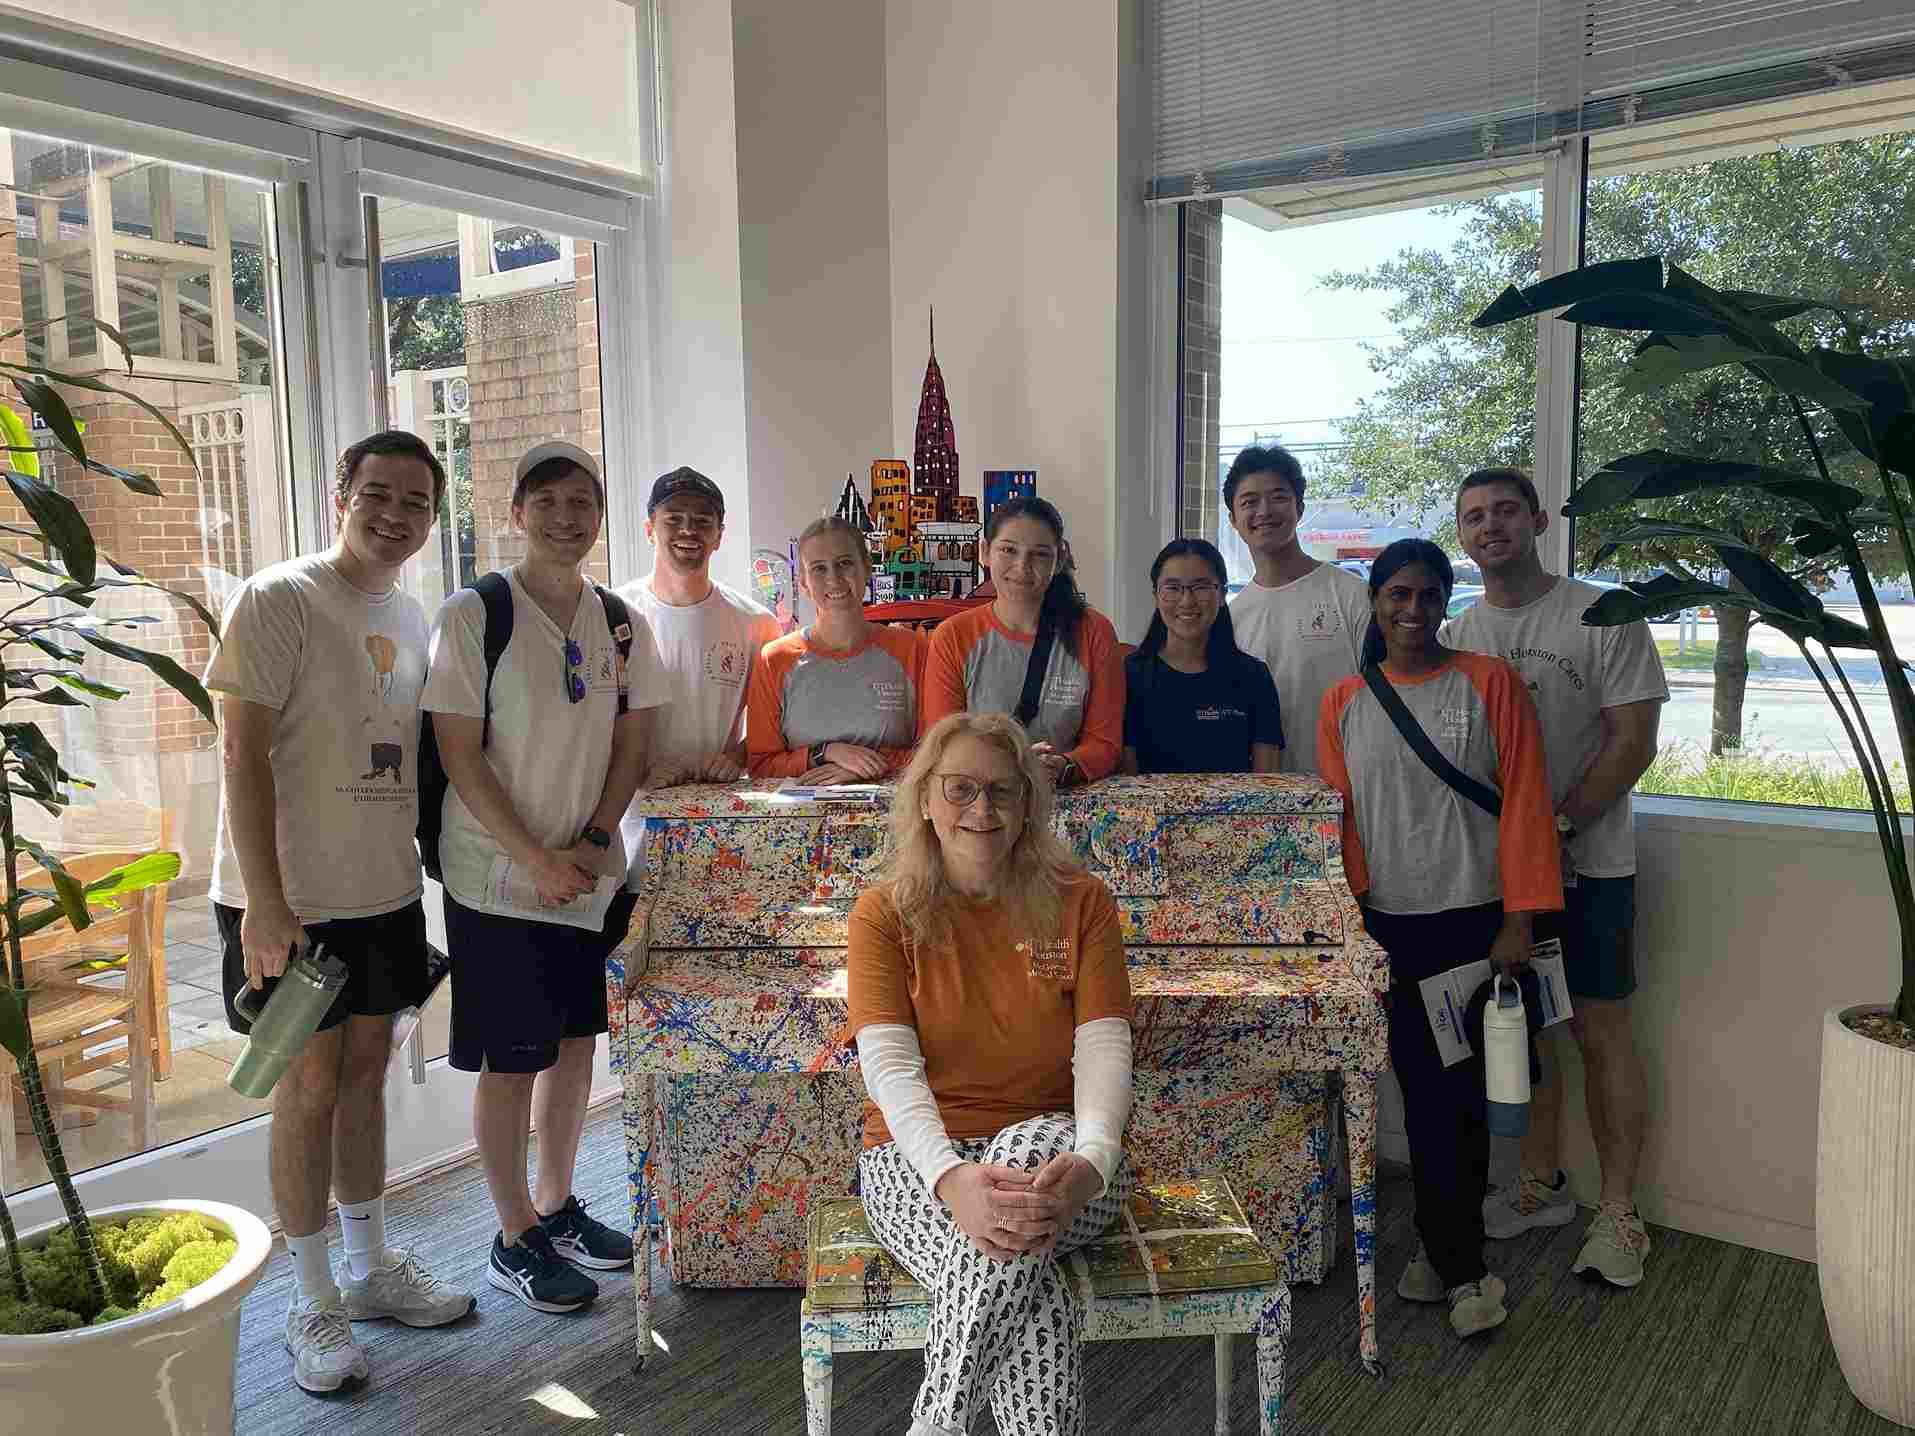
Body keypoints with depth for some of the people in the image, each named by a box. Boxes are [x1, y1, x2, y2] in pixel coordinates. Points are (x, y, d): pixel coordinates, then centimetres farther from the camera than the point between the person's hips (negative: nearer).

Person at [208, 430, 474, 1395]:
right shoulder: (278, 600, -12)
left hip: (384, 890, 7)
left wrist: (416, 869, 14)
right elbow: (243, 755, -16)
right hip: (291, 899, -6)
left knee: (365, 1070, 15)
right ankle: (313, 1304, 17)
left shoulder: (410, 616, 10)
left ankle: (372, 1267, 30)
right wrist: (264, 902, -20)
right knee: (311, 1086, 1)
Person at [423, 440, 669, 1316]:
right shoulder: (474, 615, -10)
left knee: (573, 1042, 15)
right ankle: (515, 1239, 20)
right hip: (499, 876, -5)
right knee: (510, 1061, 4)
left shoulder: (621, 624, 5)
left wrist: (592, 843, -7)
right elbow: (460, 756, -13)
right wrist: (538, 859, -16)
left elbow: (631, 745, 6)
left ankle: (557, 1207, 33)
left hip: (590, 874, 5)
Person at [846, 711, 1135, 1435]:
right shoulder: (885, 912, 0)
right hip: (919, 1156, -1)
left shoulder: (1080, 902, 3)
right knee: (1020, 1270, -34)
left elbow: (1104, 1049, -7)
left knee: (1032, 1147, -36)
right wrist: (952, 1175, -32)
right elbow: (891, 1066, -12)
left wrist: (1092, 1161, -29)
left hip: (1049, 1140, 2)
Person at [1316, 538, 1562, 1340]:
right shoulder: (1343, 705, 6)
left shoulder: (1490, 684, -2)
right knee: (1425, 1092, 4)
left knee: (1461, 1092, 2)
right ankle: (1461, 1269, 16)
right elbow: (1339, 822, 7)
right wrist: (1349, 921, 2)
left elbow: (1524, 801, -5)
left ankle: (1441, 1251, 18)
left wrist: (1519, 919, -9)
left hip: (1474, 922, -2)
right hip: (1391, 925, 2)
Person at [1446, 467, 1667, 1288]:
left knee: (1599, 1031, 0)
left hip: (1586, 862, -4)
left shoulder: (1603, 617, -6)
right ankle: (1543, 1185, 27)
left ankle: (1618, 1212, 12)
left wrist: (1557, 827, -18)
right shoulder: (1457, 635, 9)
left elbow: (1633, 740, -11)